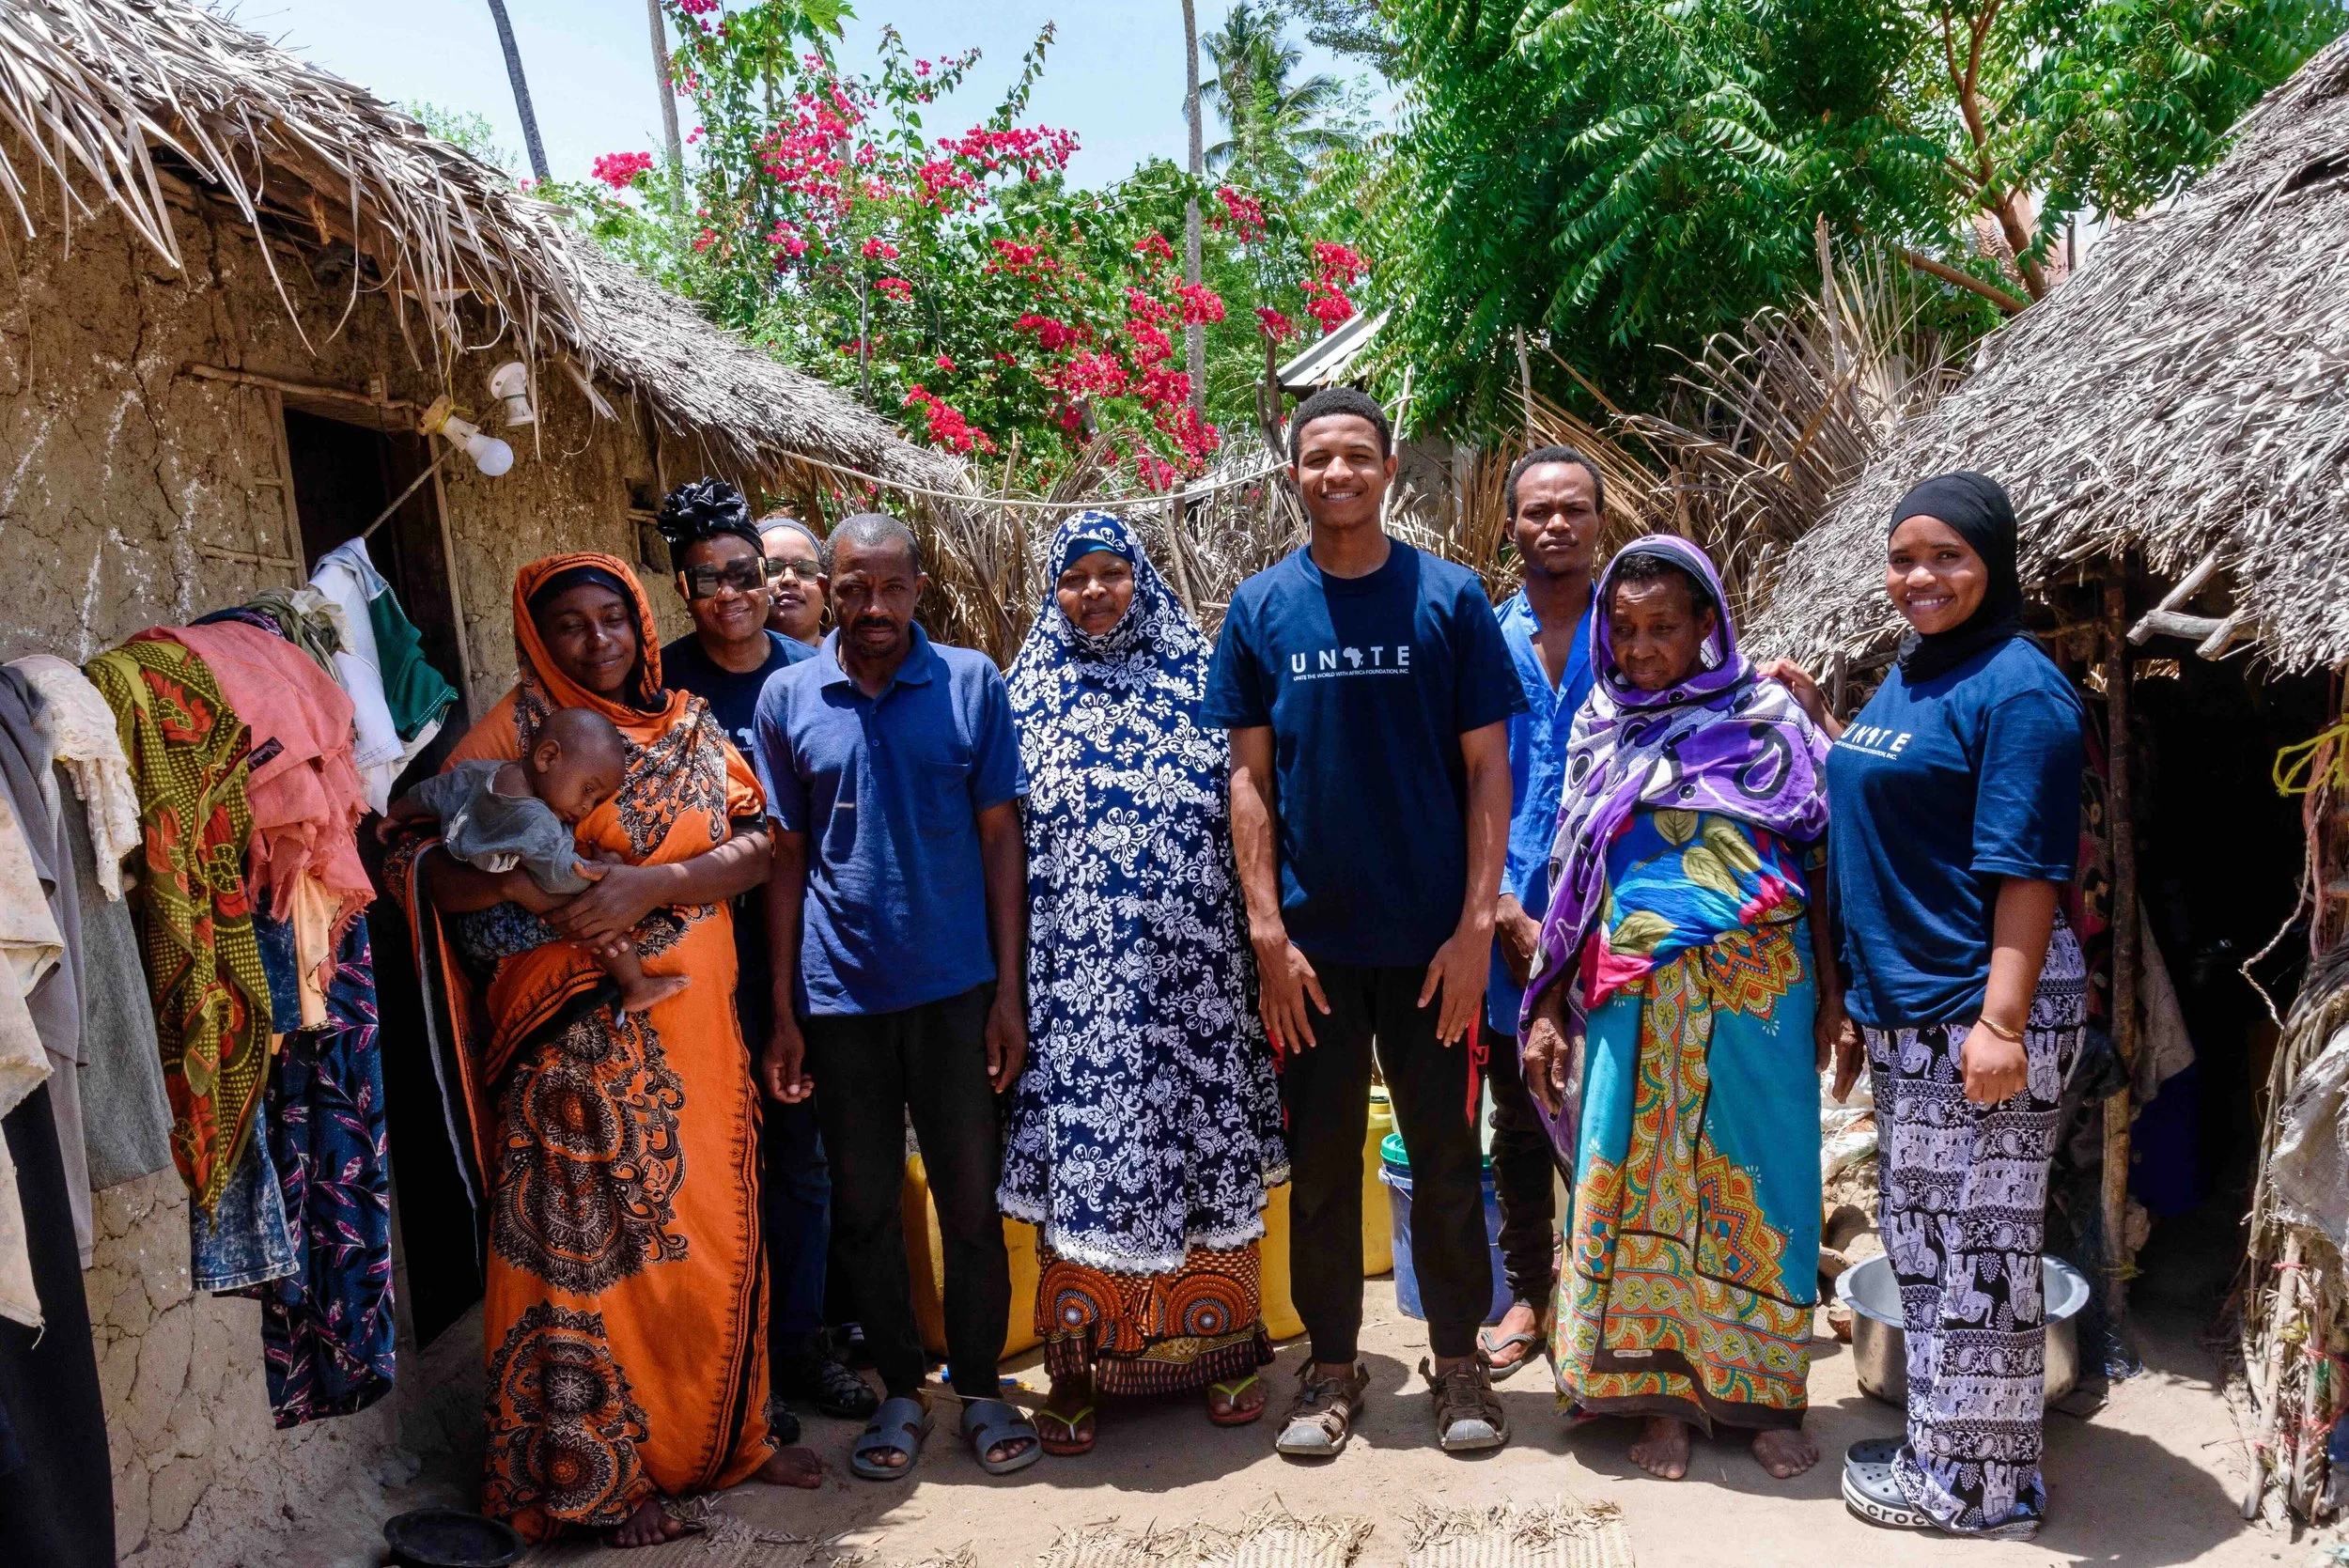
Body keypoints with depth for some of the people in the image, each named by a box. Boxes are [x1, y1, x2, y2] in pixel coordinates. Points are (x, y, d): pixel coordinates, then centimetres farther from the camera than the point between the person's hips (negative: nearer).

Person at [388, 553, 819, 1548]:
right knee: (588, 1239, 0)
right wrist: (514, 883, -27)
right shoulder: (511, 733, -1)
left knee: (712, 1229, 11)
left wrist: (650, 884, -17)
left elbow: (753, 846, -1)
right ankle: (599, 1474, 15)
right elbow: (422, 868, -8)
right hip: (576, 1035, -4)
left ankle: (723, 1433, 29)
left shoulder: (688, 727, 10)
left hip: (692, 1021, 4)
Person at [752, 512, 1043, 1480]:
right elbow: (786, 855, 5)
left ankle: (979, 1388, 25)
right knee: (863, 1202, 11)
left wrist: (1008, 989, -4)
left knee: (971, 1197, 7)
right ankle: (900, 1389, 28)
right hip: (839, 992, 1)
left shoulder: (972, 683, -2)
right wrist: (782, 1011, 3)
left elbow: (1000, 839, 0)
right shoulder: (788, 697, 2)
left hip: (954, 986, -1)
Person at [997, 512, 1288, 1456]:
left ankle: (1222, 1347, 20)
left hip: (1191, 968, 0)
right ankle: (1075, 1364, 13)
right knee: (1081, 1149, 1)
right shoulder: (1029, 696, 8)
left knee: (1204, 1142, 6)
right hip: (1078, 978, 0)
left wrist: (1261, 939, 1)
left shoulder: (1198, 677, 7)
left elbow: (1246, 816, 7)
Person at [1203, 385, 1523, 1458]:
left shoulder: (1450, 599, -1)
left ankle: (1458, 1357, 26)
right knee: (1319, 1159, 10)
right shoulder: (1261, 607, 3)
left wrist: (1477, 924, -8)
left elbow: (1486, 768, -1)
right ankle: (1333, 1364, 25)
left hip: (1434, 937, -1)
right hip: (1313, 940, 1)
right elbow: (1249, 776, 2)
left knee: (1446, 1156, 9)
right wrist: (1267, 929, -5)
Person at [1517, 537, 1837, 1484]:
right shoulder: (1600, 732, 10)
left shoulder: (1768, 718, 4)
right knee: (1639, 1183, 3)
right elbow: (1570, 877, 9)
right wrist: (1548, 1006, 5)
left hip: (1757, 992, -1)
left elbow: (1813, 856, 4)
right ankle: (1660, 1392, 15)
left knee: (1757, 1182, 4)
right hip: (1634, 1001, 2)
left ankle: (1764, 1391, 18)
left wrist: (1829, 986, -3)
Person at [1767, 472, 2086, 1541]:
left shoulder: (2016, 686, -13)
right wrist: (1814, 718, 16)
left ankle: (1977, 1484, 14)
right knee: (1922, 1236, 17)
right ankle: (1942, 1444, 32)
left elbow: (2027, 866, -18)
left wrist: (2002, 1020, -23)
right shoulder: (1905, 679, 14)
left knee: (1977, 1244, 1)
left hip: (1981, 1008, -9)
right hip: (1904, 1008, 9)